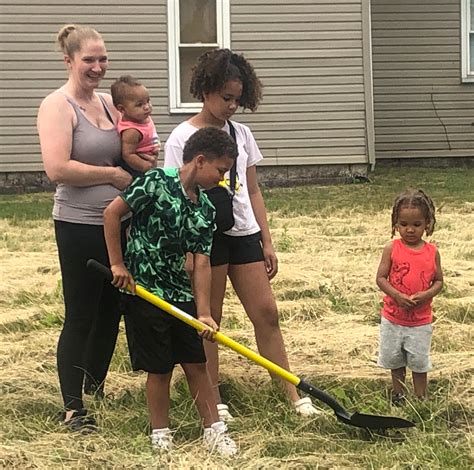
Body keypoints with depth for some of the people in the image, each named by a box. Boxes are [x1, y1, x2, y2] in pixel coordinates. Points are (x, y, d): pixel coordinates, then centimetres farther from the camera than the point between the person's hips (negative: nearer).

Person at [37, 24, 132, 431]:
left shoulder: (109, 103, 11)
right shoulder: (58, 106, -11)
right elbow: (58, 169, -23)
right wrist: (112, 175, -14)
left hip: (117, 224, 7)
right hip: (79, 227, -7)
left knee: (111, 311, 15)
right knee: (80, 317, -2)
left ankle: (95, 389, 33)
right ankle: (73, 407, 6)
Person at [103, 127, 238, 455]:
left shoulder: (206, 210, 4)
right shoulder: (157, 182, -15)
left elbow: (201, 263, 0)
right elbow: (112, 212, -13)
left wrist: (204, 313, -7)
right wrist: (117, 264, -12)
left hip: (181, 294, 6)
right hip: (143, 290, -6)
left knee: (197, 363, 8)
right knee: (160, 367, 2)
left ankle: (214, 429, 18)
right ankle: (160, 432, 19)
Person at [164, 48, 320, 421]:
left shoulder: (241, 133, 10)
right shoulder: (182, 138, -6)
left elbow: (252, 192, 14)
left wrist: (267, 242, 11)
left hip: (244, 233, 5)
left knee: (267, 312, 4)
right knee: (208, 320, 2)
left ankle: (294, 395, 9)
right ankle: (213, 400, 13)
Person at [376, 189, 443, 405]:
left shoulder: (432, 252, -5)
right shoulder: (392, 249, -9)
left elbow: (438, 281, 0)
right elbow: (381, 278, -9)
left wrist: (426, 294, -20)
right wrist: (398, 296, -24)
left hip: (421, 320, 0)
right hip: (393, 317, 1)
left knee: (419, 362, 7)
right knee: (395, 360, 16)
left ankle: (421, 400, 21)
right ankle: (398, 395, 35)